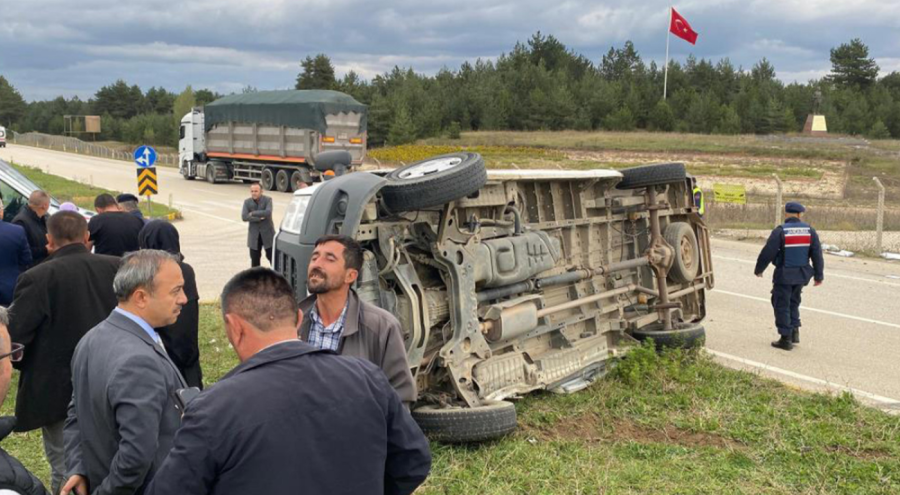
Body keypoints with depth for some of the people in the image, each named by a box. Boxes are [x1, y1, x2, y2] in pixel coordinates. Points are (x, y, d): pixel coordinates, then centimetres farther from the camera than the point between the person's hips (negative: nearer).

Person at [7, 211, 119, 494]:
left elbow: (14, 335, -18)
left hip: (57, 391, -4)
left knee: (65, 470, 9)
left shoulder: (38, 278, -17)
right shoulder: (116, 268, -6)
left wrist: (26, 369, 2)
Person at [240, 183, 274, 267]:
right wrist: (259, 218, -18)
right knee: (254, 259, 7)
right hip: (254, 235, 2)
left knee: (272, 257, 2)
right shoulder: (247, 202, 0)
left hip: (267, 233, -2)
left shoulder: (267, 200, -7)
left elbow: (268, 213, -25)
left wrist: (253, 213, -17)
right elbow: (244, 217, -13)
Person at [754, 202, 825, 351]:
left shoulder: (780, 231, -14)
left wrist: (759, 269, 3)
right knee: (793, 302, 23)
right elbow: (817, 254, 2)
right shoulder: (810, 231, -1)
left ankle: (786, 339, 5)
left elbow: (768, 253, -13)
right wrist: (819, 275, 11)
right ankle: (794, 331, 17)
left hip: (783, 275, -5)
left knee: (782, 305, 4)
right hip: (801, 275, 5)